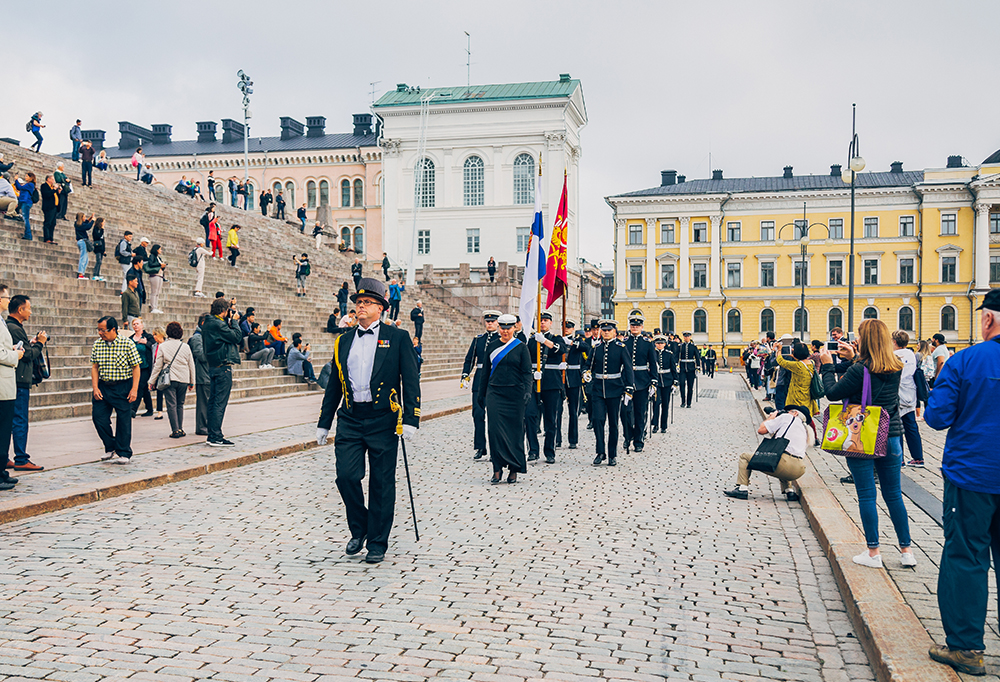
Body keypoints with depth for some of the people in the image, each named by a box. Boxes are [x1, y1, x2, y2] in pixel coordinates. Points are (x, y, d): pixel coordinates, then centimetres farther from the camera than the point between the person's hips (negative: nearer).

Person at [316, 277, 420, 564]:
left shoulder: (397, 338, 2)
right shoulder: (343, 341, 13)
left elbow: (411, 381, -2)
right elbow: (334, 385, 17)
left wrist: (410, 420, -11)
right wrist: (324, 423, 15)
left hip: (383, 419, -3)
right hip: (350, 419, 3)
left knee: (381, 484, 3)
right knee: (346, 476, -7)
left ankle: (377, 543, 17)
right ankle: (359, 528, 19)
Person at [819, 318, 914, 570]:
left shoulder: (861, 369, -17)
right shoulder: (896, 369, 2)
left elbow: (833, 393, -12)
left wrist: (828, 366, 0)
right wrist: (852, 360, 20)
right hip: (891, 437, 5)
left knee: (866, 495, 2)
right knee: (893, 495, 14)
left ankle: (873, 553, 6)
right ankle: (906, 550, 20)